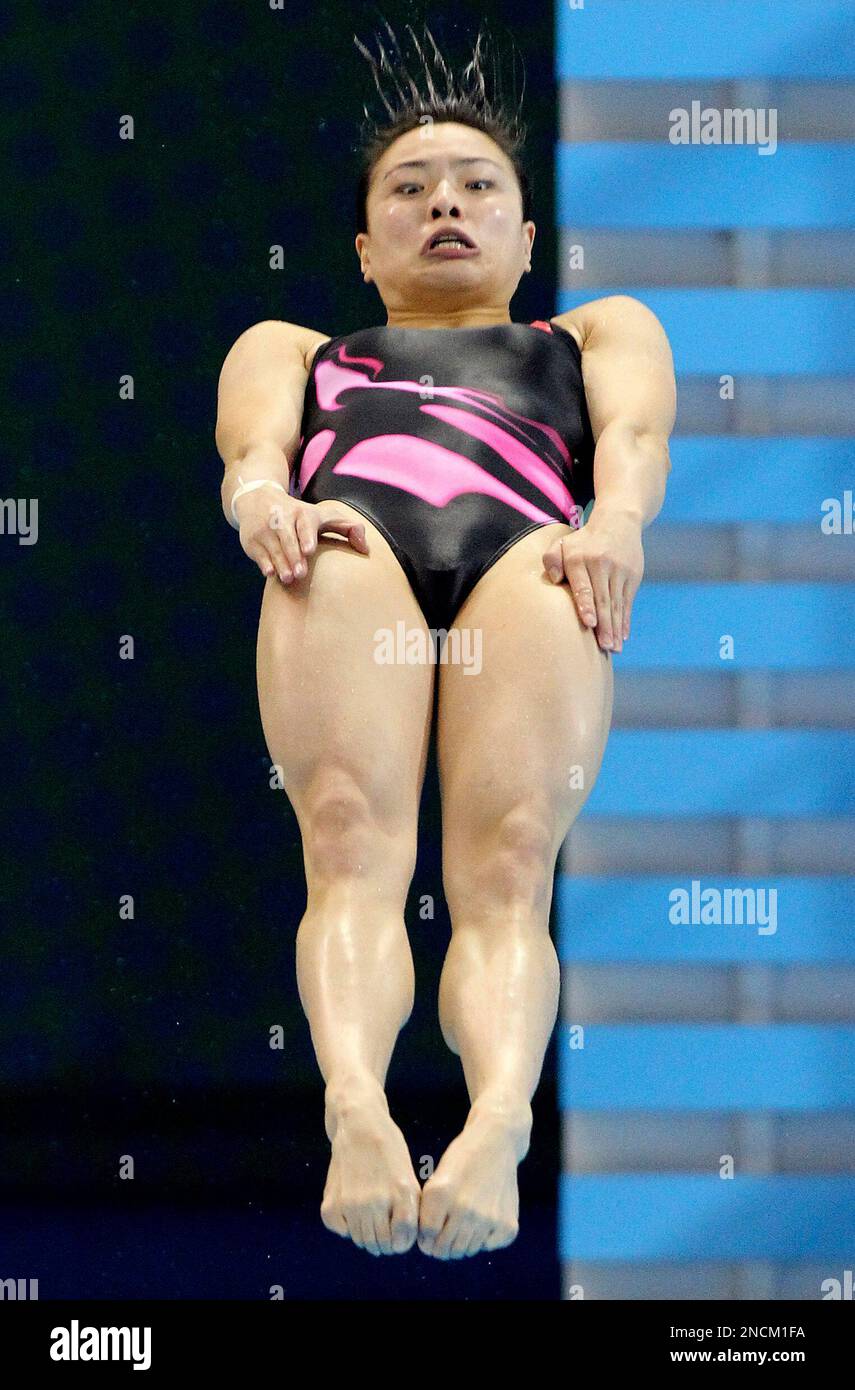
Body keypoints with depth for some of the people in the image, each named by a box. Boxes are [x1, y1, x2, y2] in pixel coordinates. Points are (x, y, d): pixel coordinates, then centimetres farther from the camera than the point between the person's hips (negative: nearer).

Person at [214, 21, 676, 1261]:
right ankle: (355, 1111, -56)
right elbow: (252, 441, 19)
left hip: (524, 548, 0)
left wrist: (617, 519, -7)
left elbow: (636, 431, 19)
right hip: (350, 544, 1)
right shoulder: (292, 345, 43)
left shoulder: (600, 330, 43)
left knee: (507, 869, -32)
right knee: (352, 850, -32)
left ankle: (500, 1128, -57)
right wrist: (262, 498, -8)